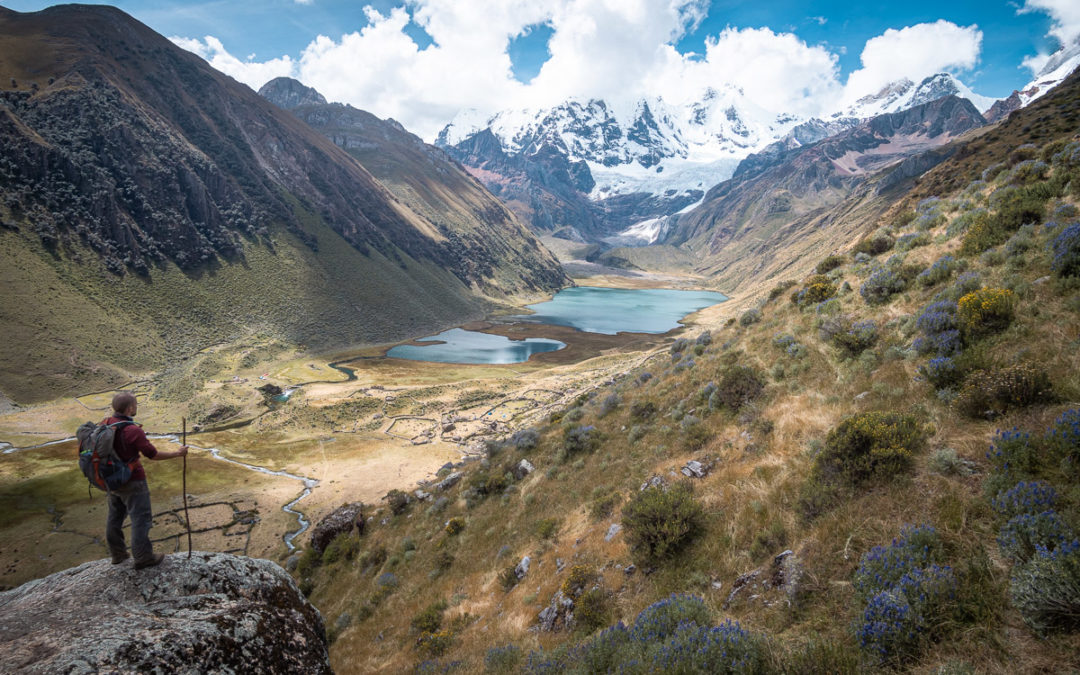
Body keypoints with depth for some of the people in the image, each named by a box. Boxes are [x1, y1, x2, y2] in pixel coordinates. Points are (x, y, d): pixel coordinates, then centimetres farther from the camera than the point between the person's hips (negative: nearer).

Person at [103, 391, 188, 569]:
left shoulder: (106, 424, -3)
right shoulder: (133, 430, -25)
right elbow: (153, 454, -19)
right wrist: (177, 453, -7)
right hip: (132, 481, -8)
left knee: (115, 517, 19)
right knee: (141, 518, 3)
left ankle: (118, 554, 32)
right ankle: (143, 557, 10)